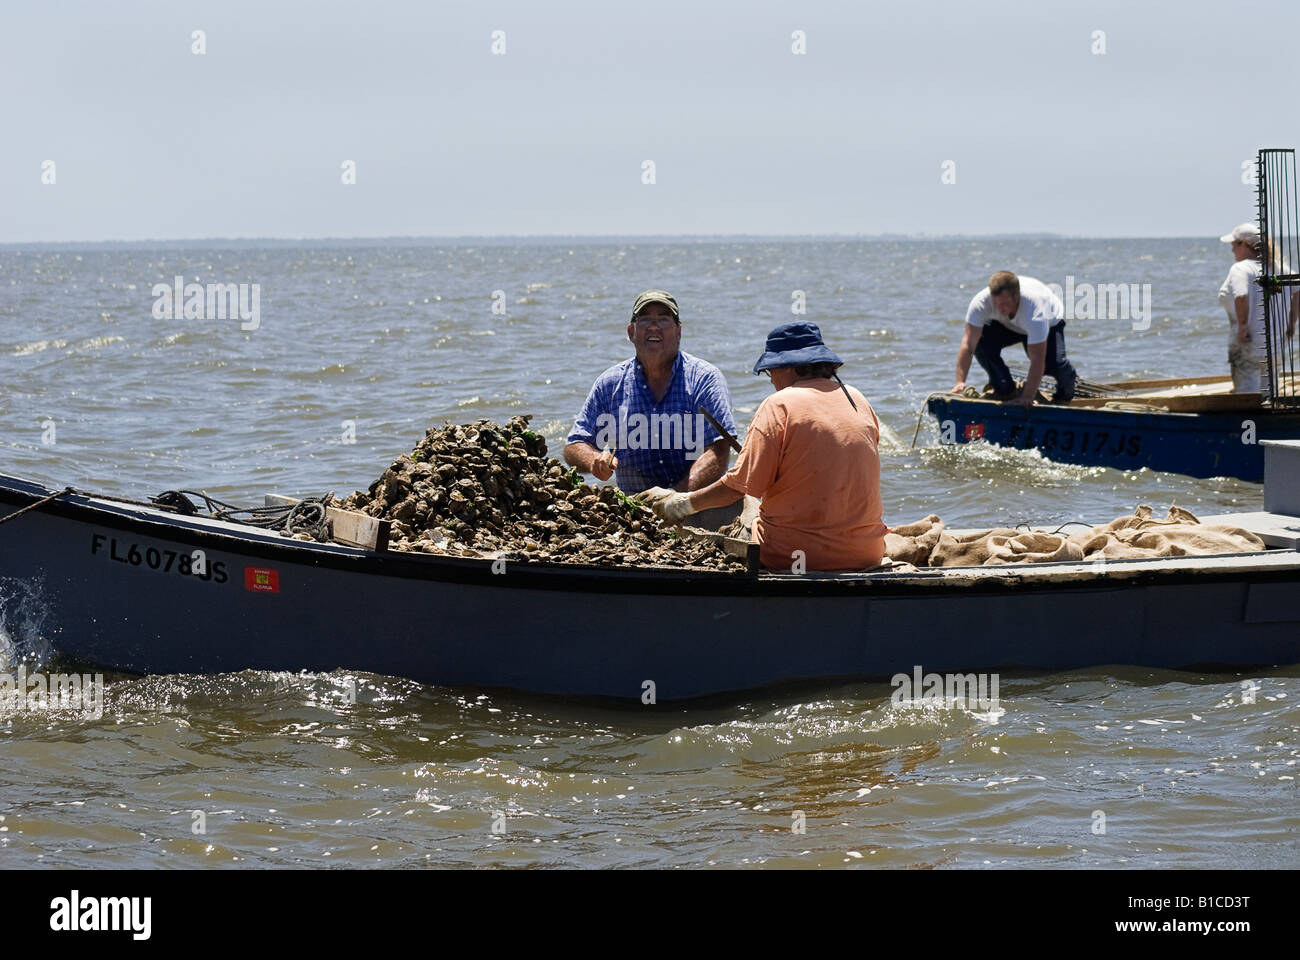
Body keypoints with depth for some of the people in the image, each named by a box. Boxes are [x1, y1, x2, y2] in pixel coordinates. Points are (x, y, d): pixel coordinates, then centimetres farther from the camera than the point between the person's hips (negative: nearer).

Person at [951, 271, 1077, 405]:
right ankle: (1006, 390, -3)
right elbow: (968, 344, -35)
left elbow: (1037, 360, -43)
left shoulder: (1034, 308, -45)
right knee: (980, 341, -26)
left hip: (1050, 322, -3)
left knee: (1054, 363, -29)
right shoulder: (981, 302, -37)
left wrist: (1027, 397, -46)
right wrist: (960, 382, -43)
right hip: (1007, 324, 3)